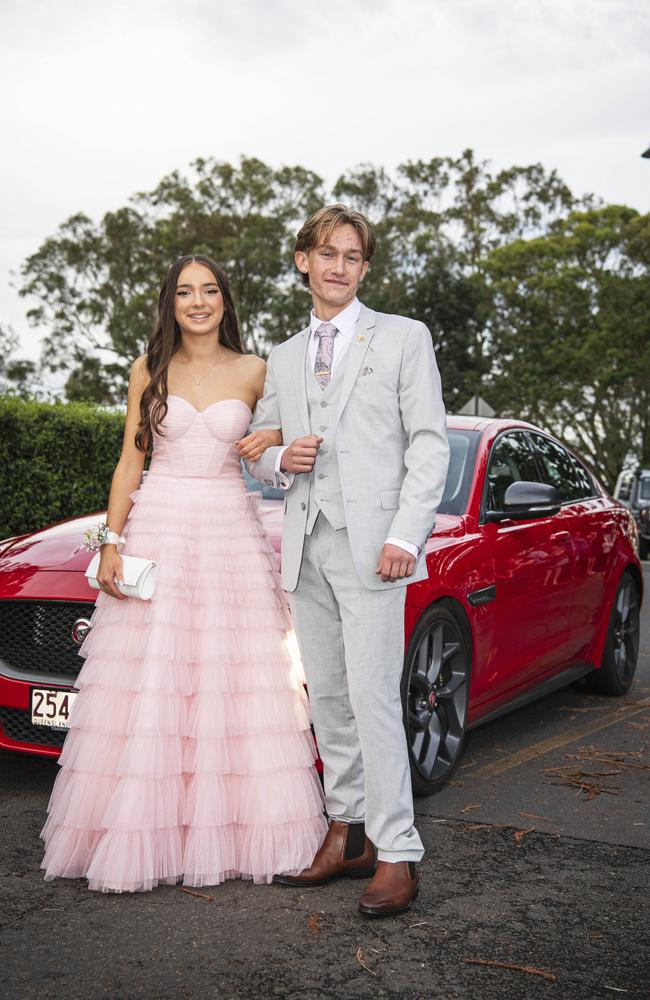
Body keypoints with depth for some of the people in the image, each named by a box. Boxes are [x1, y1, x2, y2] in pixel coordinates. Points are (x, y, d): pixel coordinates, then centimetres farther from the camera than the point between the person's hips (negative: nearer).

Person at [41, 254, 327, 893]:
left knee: (237, 683, -3)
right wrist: (111, 541, -3)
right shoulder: (150, 371, 9)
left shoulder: (254, 373, 8)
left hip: (231, 529, 0)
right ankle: (142, 839, 0)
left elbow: (291, 434, 20)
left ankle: (230, 833, 7)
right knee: (148, 684, -5)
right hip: (157, 525, 0)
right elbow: (130, 462, 7)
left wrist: (274, 439, -5)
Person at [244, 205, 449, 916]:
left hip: (372, 544, -5)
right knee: (327, 696, 9)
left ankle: (397, 856, -4)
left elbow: (429, 443, -2)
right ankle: (348, 835, 19)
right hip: (305, 543, 6)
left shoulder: (403, 338, 5)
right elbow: (258, 452, 22)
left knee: (372, 697, -11)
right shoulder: (283, 358, 19)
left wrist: (405, 536, -14)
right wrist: (281, 460, -3)